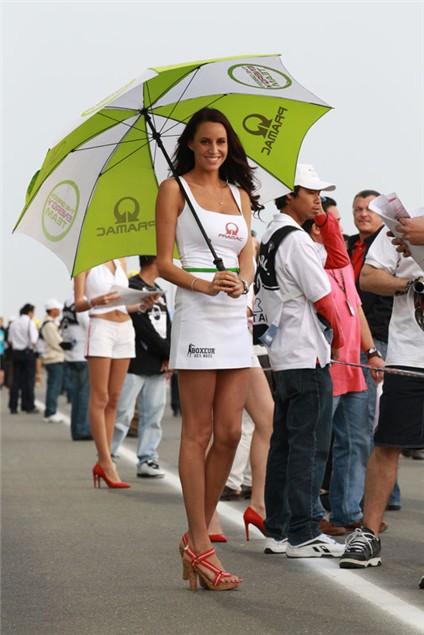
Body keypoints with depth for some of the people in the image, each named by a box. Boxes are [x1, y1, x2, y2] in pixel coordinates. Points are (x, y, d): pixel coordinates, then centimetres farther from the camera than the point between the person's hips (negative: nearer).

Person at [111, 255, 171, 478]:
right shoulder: (132, 287, -7)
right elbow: (144, 328, -14)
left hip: (158, 366, 8)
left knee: (153, 414, 6)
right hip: (135, 364, -8)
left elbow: (166, 325, 15)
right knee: (123, 413, -7)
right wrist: (168, 352, -8)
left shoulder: (159, 291, 19)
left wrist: (168, 357, -1)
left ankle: (147, 460, 11)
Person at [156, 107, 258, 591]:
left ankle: (196, 537, 14)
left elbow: (247, 257, 12)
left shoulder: (240, 194, 16)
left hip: (236, 318, 6)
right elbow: (163, 262, -3)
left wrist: (242, 281, -11)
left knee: (229, 433, 2)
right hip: (196, 316, -6)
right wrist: (205, 285, -20)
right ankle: (200, 547, 1)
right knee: (198, 433, -4)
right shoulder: (174, 189, 1)